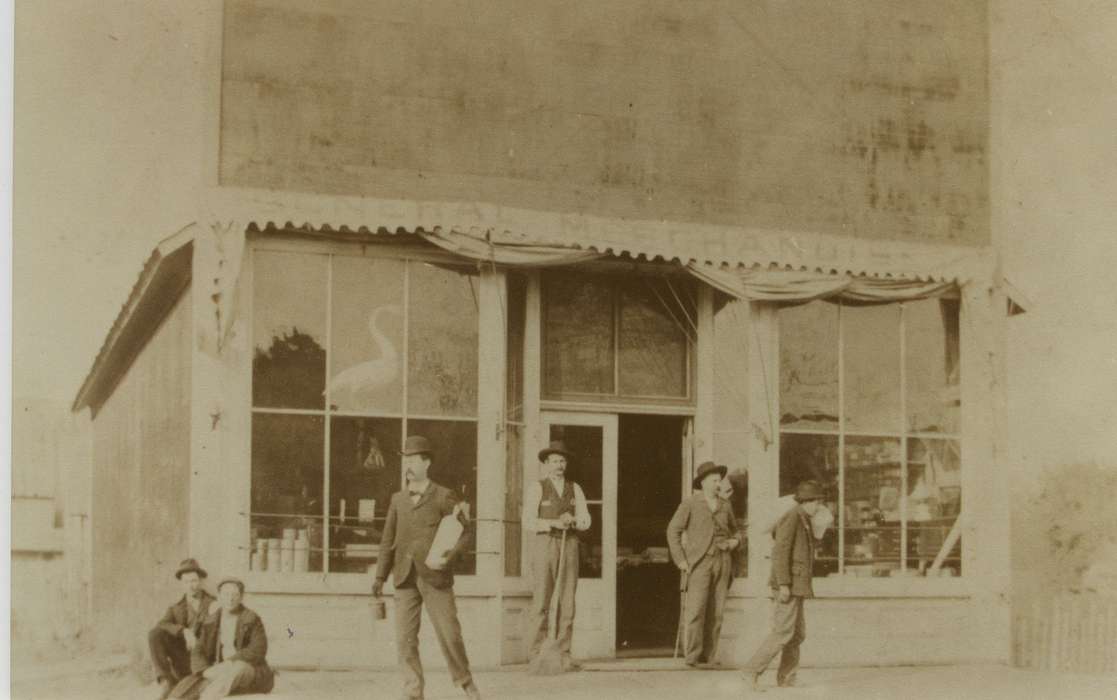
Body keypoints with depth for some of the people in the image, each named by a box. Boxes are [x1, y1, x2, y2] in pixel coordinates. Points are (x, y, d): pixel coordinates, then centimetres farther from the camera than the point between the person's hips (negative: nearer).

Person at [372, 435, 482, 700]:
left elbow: (463, 532, 1)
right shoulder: (398, 499, 13)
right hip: (405, 578, 3)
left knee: (449, 633, 0)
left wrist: (450, 556, -17)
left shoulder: (443, 497, 2)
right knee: (405, 638, -2)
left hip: (435, 577, -3)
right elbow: (388, 540, 14)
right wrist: (380, 576, 8)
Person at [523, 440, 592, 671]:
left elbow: (585, 521, 8)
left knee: (567, 602, 0)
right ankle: (538, 655, -3)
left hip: (569, 546, 3)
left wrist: (572, 520, -13)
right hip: (544, 543, -3)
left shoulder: (575, 489, 13)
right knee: (541, 601, -6)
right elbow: (529, 522, -5)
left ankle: (564, 654, 3)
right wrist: (553, 523, -17)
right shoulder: (537, 488, 2)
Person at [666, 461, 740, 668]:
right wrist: (680, 560, -9)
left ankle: (709, 656, 5)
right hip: (699, 563, -4)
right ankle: (693, 655, -8)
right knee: (696, 610, -12)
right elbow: (673, 530, -2)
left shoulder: (725, 506, 14)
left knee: (716, 612, 1)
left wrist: (734, 542, 3)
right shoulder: (690, 504, 1)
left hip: (722, 563, 4)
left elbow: (735, 532, 27)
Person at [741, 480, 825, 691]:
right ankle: (753, 671, -10)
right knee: (783, 632, -12)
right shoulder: (792, 518, -13)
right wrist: (784, 584, -24)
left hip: (795, 586, 10)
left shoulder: (803, 521, 16)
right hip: (788, 585, -10)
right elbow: (779, 552, -19)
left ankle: (786, 678, 13)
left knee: (798, 633, 10)